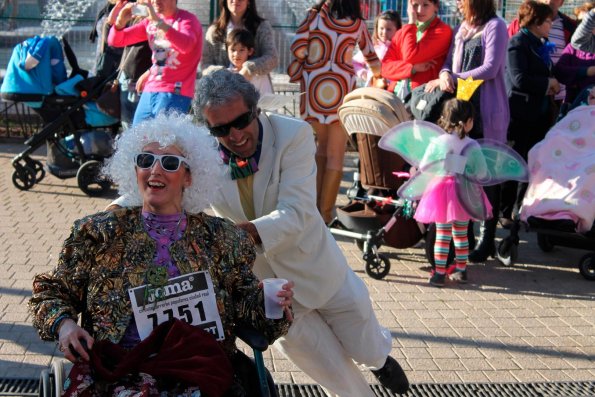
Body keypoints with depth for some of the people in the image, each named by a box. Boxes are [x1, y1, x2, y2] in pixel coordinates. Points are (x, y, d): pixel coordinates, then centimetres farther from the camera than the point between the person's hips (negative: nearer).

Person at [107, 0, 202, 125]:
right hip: (149, 92, 7)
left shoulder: (187, 19, -4)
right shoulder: (150, 22, 14)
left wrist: (157, 20, -32)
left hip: (174, 95, -6)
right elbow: (115, 41, 14)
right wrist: (120, 21, -7)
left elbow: (185, 45, -26)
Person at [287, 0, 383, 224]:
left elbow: (298, 48, -5)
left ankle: (315, 205, 19)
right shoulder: (357, 24, 6)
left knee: (322, 145, 18)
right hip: (341, 88, -1)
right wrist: (377, 76, 40)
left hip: (313, 86, 2)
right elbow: (370, 56, 19)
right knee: (336, 154, 4)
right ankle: (325, 212, 6)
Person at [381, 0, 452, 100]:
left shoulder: (442, 31, -1)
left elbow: (410, 57, -13)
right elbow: (385, 67, 6)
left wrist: (411, 23, -2)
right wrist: (413, 68, -10)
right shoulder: (402, 33, 16)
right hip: (396, 93, 5)